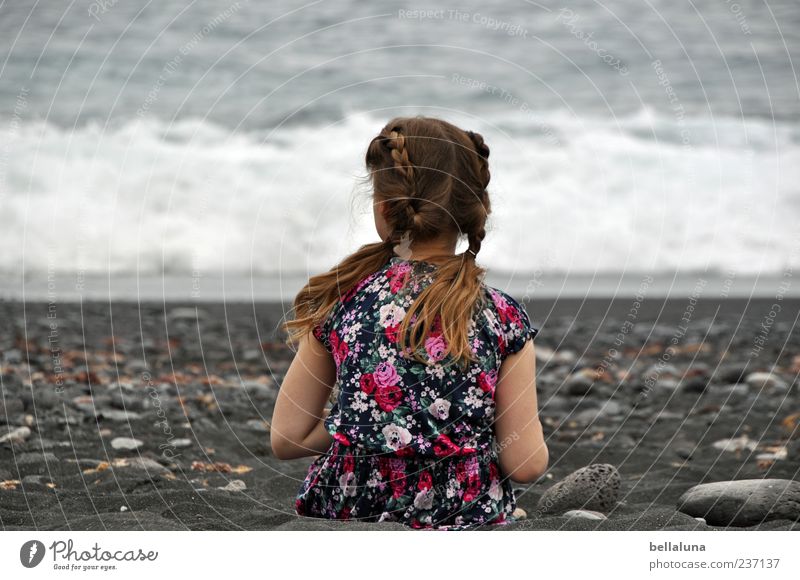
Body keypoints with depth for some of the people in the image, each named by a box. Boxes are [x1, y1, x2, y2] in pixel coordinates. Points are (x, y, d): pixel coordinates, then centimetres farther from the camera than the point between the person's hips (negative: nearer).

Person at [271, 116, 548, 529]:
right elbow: (527, 464, -6)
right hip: (468, 519, 0)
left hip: (350, 512, 1)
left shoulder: (341, 299, -4)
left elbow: (285, 440, -1)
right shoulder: (503, 317, -7)